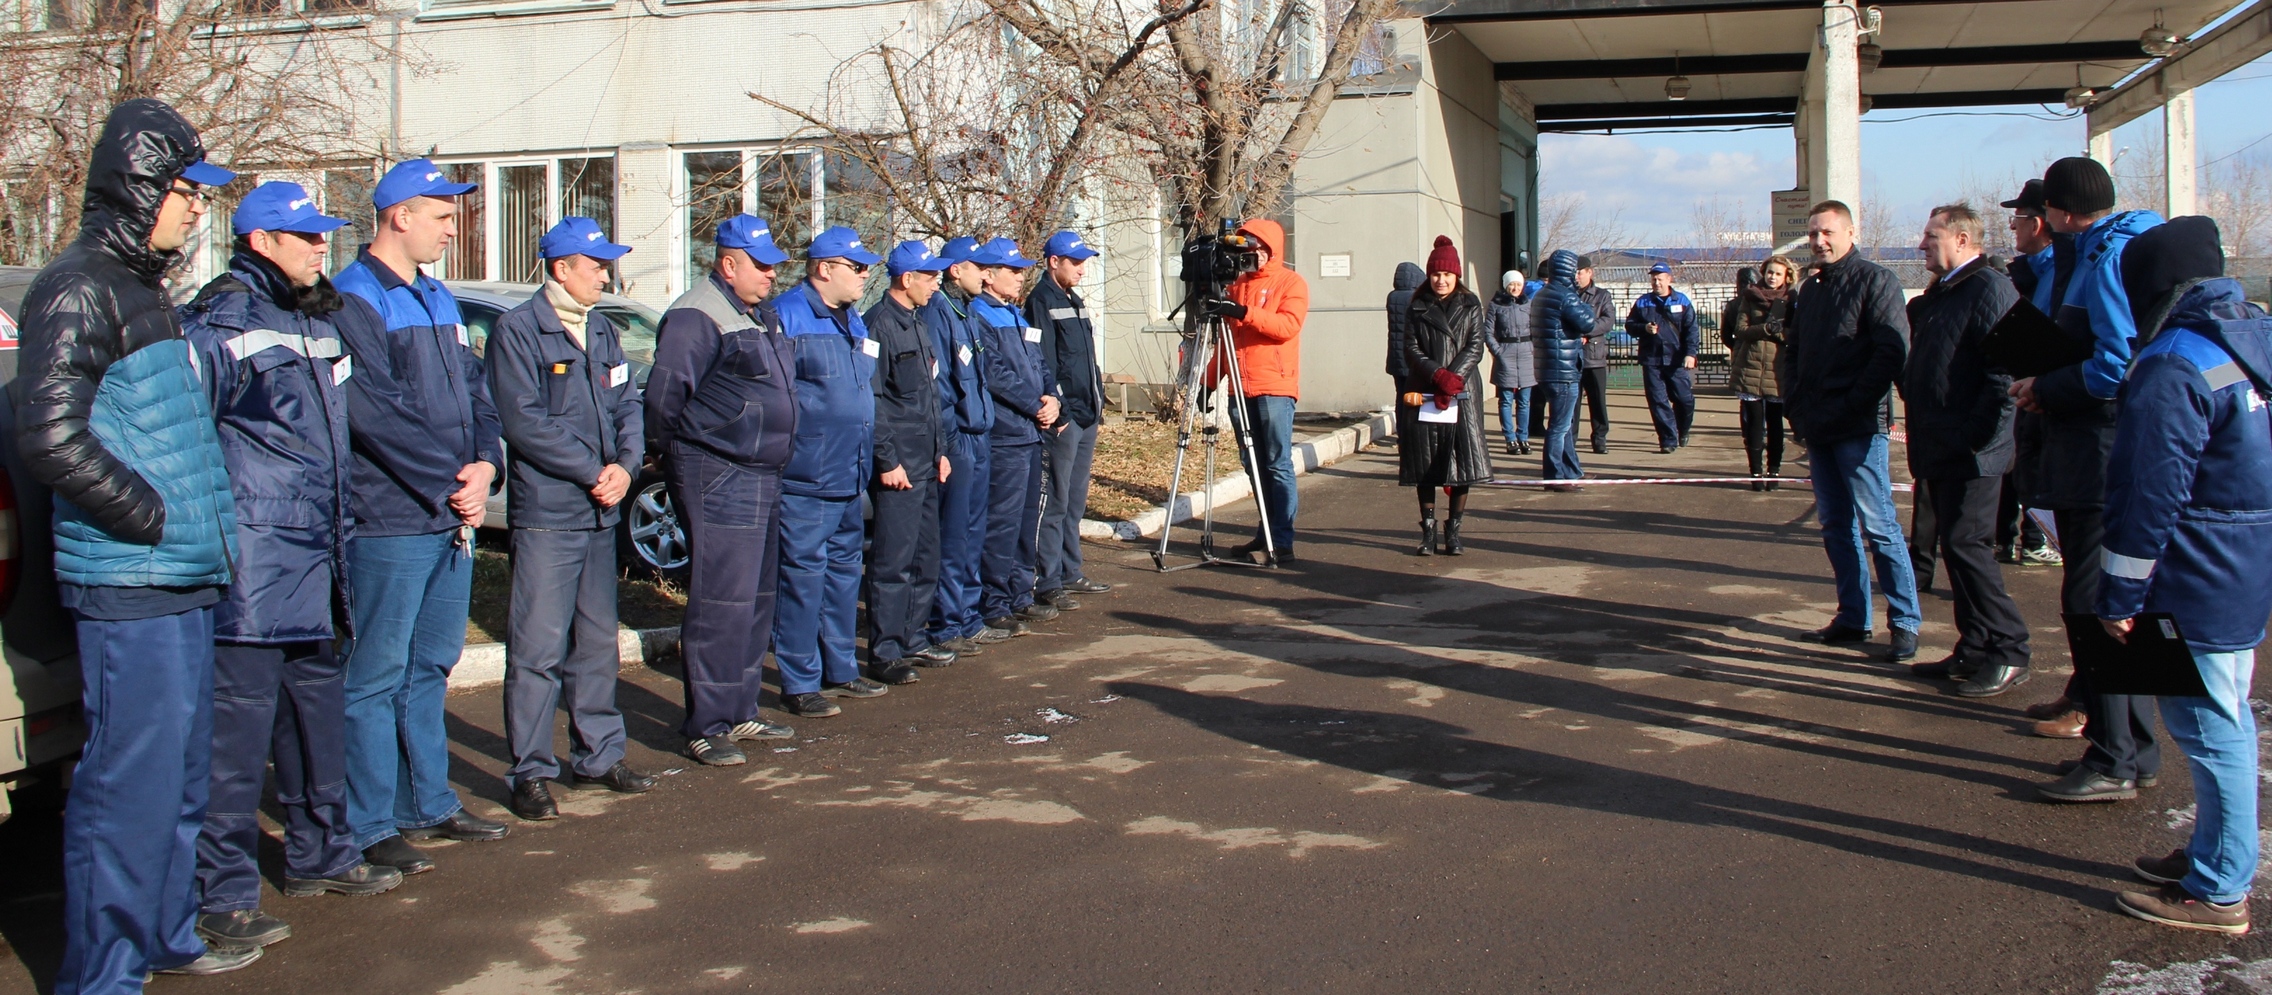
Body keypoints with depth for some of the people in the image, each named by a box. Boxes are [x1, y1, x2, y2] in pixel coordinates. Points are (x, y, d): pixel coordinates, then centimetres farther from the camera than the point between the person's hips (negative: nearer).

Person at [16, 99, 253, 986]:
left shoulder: (143, 288, 18)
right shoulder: (79, 290, -12)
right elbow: (50, 440, -21)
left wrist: (208, 528, 15)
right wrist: (153, 517, -15)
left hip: (181, 583, 10)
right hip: (129, 589, -10)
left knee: (181, 773, 17)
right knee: (130, 781, -5)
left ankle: (164, 936, 30)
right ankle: (102, 971, 5)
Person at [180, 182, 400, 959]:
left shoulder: (322, 319, 18)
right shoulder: (222, 322, -10)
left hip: (313, 557, 9)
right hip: (252, 555, -9)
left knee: (316, 708, 17)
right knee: (240, 722, -6)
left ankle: (320, 854, 30)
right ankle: (224, 894, 1)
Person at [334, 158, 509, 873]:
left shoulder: (438, 299, 18)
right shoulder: (355, 300, -10)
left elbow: (475, 393, 16)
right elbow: (377, 414, -19)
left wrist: (484, 465, -2)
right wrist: (453, 485, -14)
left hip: (453, 519, 9)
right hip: (390, 522, -9)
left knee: (430, 667, 16)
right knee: (377, 677, -2)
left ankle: (429, 803, 26)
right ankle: (371, 827, 5)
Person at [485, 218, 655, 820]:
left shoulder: (602, 330, 15)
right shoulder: (518, 331, -7)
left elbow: (627, 404, 13)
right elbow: (524, 421, -14)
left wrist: (625, 465, -6)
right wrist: (594, 472, -13)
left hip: (600, 512, 7)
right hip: (545, 514, -7)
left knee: (598, 641, 14)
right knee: (538, 648, -5)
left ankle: (598, 755, 24)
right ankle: (531, 773, 2)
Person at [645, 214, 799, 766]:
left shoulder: (762, 316, 17)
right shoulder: (696, 317, -13)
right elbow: (662, 394, -17)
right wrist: (670, 455, -6)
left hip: (761, 477, 10)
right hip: (718, 480, -10)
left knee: (756, 601, 14)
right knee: (720, 605, -8)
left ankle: (740, 712, 24)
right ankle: (705, 727, -2)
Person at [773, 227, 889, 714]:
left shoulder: (853, 321, 17)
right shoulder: (787, 316, -11)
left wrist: (872, 460, 22)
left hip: (849, 477, 9)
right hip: (805, 478, -9)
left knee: (844, 571, 15)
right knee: (803, 575, -5)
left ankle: (839, 670, 25)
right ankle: (800, 683, 2)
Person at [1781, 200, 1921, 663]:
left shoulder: (1874, 280, -5)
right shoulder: (1811, 290, 18)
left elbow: (1893, 350, -14)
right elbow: (1792, 352, 24)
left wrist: (1851, 406, -17)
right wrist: (1795, 405, 8)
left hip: (1858, 428, -8)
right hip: (1818, 428, 8)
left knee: (1878, 526, -6)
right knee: (1836, 525, 11)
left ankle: (1905, 623, 0)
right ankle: (1852, 617, 18)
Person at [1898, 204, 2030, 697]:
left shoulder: (1990, 290, -13)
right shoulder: (1937, 295, 18)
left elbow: (2005, 373, -21)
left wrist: (1978, 435, -22)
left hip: (1971, 452, -10)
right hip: (1941, 450, 10)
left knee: (1965, 543, -10)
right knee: (1956, 546, 12)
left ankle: (2008, 653, -1)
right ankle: (1974, 651, 19)